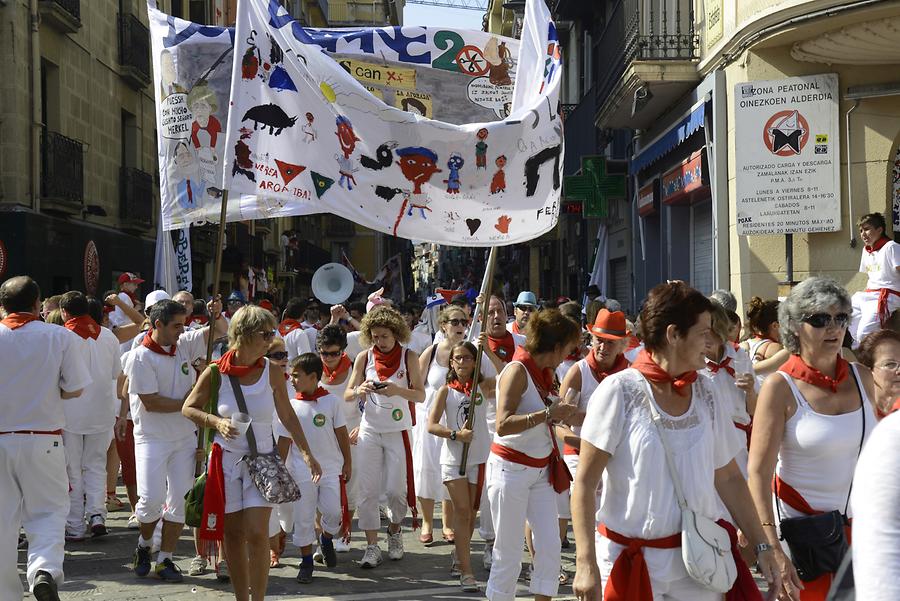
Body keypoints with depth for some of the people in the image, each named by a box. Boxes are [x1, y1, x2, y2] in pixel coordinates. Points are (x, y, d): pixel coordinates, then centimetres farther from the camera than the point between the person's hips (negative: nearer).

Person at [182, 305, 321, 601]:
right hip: (226, 459, 0)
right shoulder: (216, 373, -8)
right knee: (233, 535, 7)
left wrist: (306, 452, 5)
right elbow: (188, 408, 3)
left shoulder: (272, 373, -3)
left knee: (257, 533, -10)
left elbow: (287, 415, 8)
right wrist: (216, 422, -15)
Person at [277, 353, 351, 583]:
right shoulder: (291, 406, 1)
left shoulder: (332, 401, -1)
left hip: (331, 468, -1)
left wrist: (347, 462, 5)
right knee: (303, 517, 3)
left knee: (335, 511, -4)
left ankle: (327, 538, 28)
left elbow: (341, 433, 4)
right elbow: (284, 440, 5)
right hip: (302, 471, 1)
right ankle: (306, 562, 15)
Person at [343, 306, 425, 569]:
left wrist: (398, 390, -23)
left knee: (395, 488, 0)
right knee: (368, 490, -2)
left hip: (397, 431, -1)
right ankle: (372, 546, 4)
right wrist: (360, 391, -18)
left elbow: (420, 395, -5)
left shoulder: (408, 357, -3)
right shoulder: (364, 357, 2)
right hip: (369, 430, 2)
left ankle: (395, 532, 28)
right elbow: (347, 395, 4)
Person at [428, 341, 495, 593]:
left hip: (479, 457, 2)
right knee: (462, 510, -9)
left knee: (471, 511, 13)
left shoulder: (482, 386, 4)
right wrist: (456, 434, -19)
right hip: (453, 457, -2)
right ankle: (466, 571, -10)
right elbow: (432, 425, -5)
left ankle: (459, 555, 35)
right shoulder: (446, 390, 0)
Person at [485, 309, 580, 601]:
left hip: (541, 469, 7)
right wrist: (549, 414, -26)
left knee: (550, 546, 1)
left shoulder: (545, 372, 8)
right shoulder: (517, 370, -16)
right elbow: (503, 425, -27)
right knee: (509, 552, 2)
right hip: (511, 469, -7)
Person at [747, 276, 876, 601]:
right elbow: (758, 473, -17)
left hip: (858, 522, 4)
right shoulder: (781, 387, -13)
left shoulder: (862, 378, 1)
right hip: (801, 524, -4)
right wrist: (773, 551, -24)